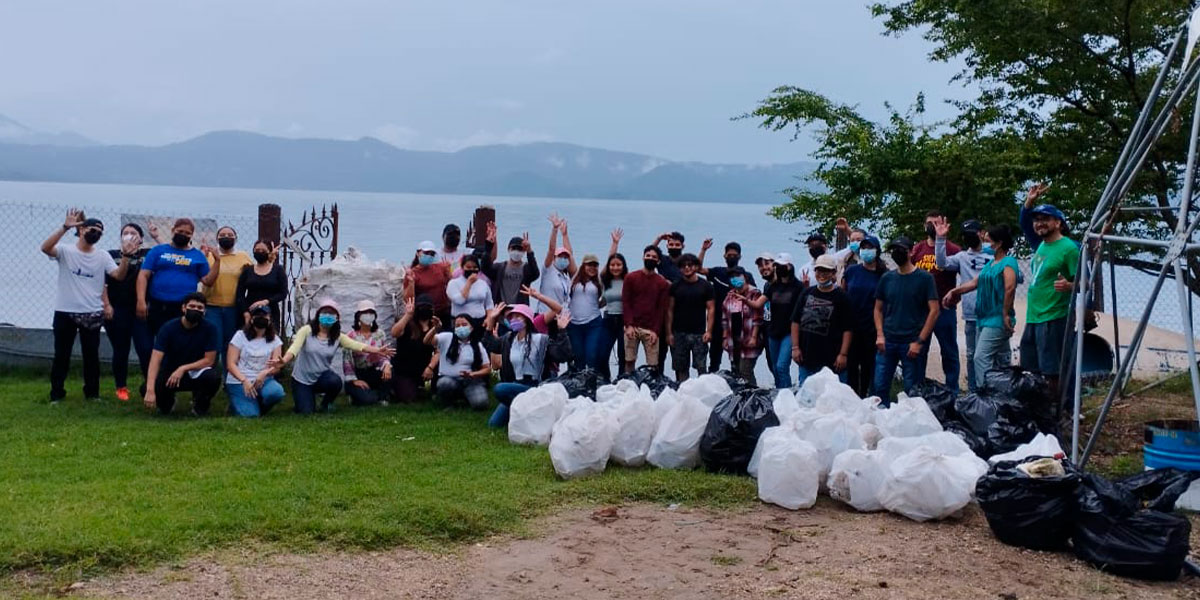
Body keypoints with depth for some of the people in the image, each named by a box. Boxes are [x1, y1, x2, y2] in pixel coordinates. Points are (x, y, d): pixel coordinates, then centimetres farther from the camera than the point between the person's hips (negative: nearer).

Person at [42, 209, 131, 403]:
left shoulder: (103, 256, 5)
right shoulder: (65, 250, -4)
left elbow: (119, 276, -6)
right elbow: (45, 248, -24)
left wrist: (125, 256, -23)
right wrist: (65, 227, -34)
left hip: (92, 314, 2)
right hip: (65, 312, -2)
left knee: (91, 355, 9)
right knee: (61, 354, 5)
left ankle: (92, 392, 20)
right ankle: (57, 393, 15)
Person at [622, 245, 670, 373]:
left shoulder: (662, 282, 7)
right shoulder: (631, 278, 5)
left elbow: (662, 308, 4)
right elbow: (625, 302, 1)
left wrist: (656, 331, -6)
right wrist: (629, 325, -9)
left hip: (651, 330, 0)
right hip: (632, 327, 0)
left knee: (653, 364, -3)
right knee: (629, 361, 1)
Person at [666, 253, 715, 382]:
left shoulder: (705, 286, 4)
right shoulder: (675, 286, 7)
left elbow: (710, 309, 2)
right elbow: (670, 310, 6)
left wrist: (709, 331, -8)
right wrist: (669, 333, -1)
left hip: (699, 333, -1)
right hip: (679, 333, 1)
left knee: (701, 367, -6)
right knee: (680, 368, 4)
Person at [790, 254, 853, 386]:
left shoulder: (841, 297, -2)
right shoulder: (807, 293, 9)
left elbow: (848, 329, -5)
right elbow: (795, 322, 10)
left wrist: (843, 354, -13)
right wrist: (795, 347, 2)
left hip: (832, 360, -4)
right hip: (807, 357, 4)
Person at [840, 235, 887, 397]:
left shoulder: (884, 275, 0)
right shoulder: (851, 271, 3)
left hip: (872, 329, -1)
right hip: (852, 327, 1)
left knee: (869, 366, 7)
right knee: (851, 365, 3)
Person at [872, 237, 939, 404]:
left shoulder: (924, 278, -2)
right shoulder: (887, 278, 10)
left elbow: (934, 311, -6)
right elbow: (878, 309, 15)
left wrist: (919, 342, -12)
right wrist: (880, 335, -1)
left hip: (911, 343, -4)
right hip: (887, 341, 4)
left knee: (911, 390, 2)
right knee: (880, 386, 3)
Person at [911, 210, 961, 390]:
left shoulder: (953, 250, -3)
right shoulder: (917, 250, 9)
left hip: (944, 309, -4)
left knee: (949, 353, 4)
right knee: (918, 352, 10)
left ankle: (952, 393, 11)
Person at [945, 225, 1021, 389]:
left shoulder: (1008, 262, -11)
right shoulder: (991, 263, 17)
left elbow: (1010, 288, -23)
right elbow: (975, 282, 19)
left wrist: (1006, 314, -23)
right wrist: (954, 291, 12)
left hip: (998, 320, -9)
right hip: (986, 319, 9)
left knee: (981, 358, -14)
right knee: (1002, 361, 12)